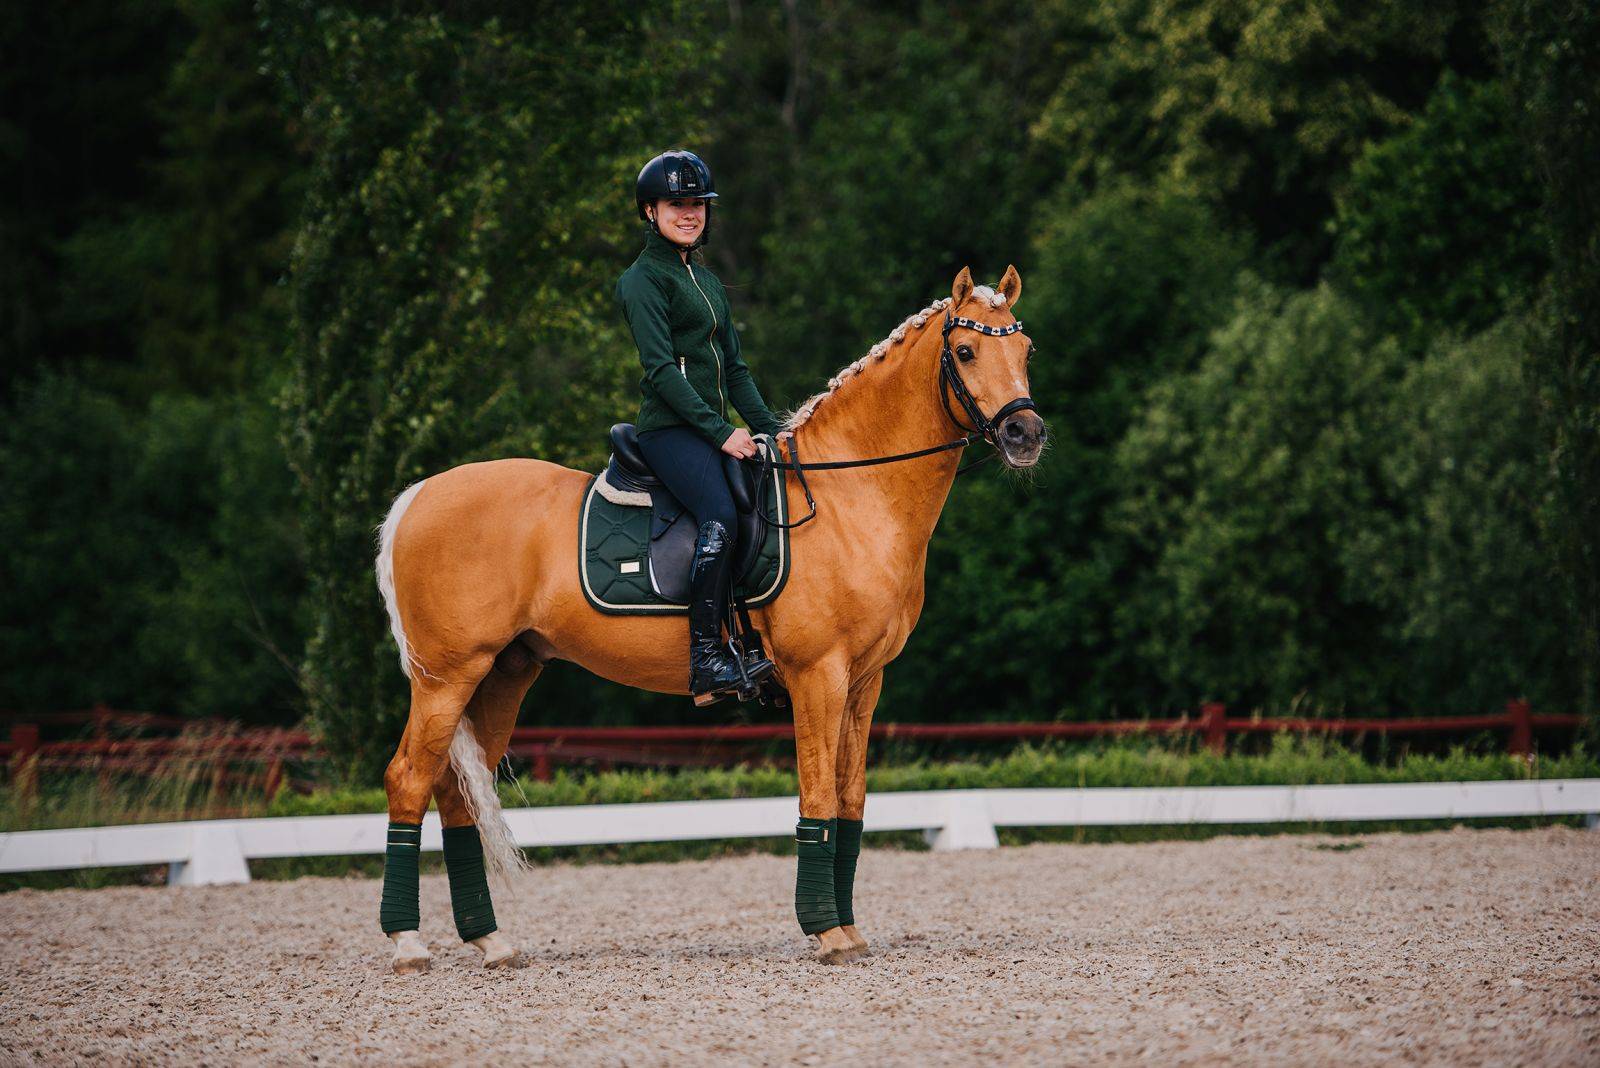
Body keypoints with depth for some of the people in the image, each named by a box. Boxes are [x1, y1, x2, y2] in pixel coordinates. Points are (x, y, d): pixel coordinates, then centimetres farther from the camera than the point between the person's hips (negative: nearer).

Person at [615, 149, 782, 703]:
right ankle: (705, 657, -33)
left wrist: (769, 428, 9)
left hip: (712, 428, 9)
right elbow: (661, 368, -13)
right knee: (721, 516, -30)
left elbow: (734, 368, 23)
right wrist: (720, 432, -18)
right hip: (669, 428, -9)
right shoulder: (645, 279, -3)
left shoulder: (707, 280, 23)